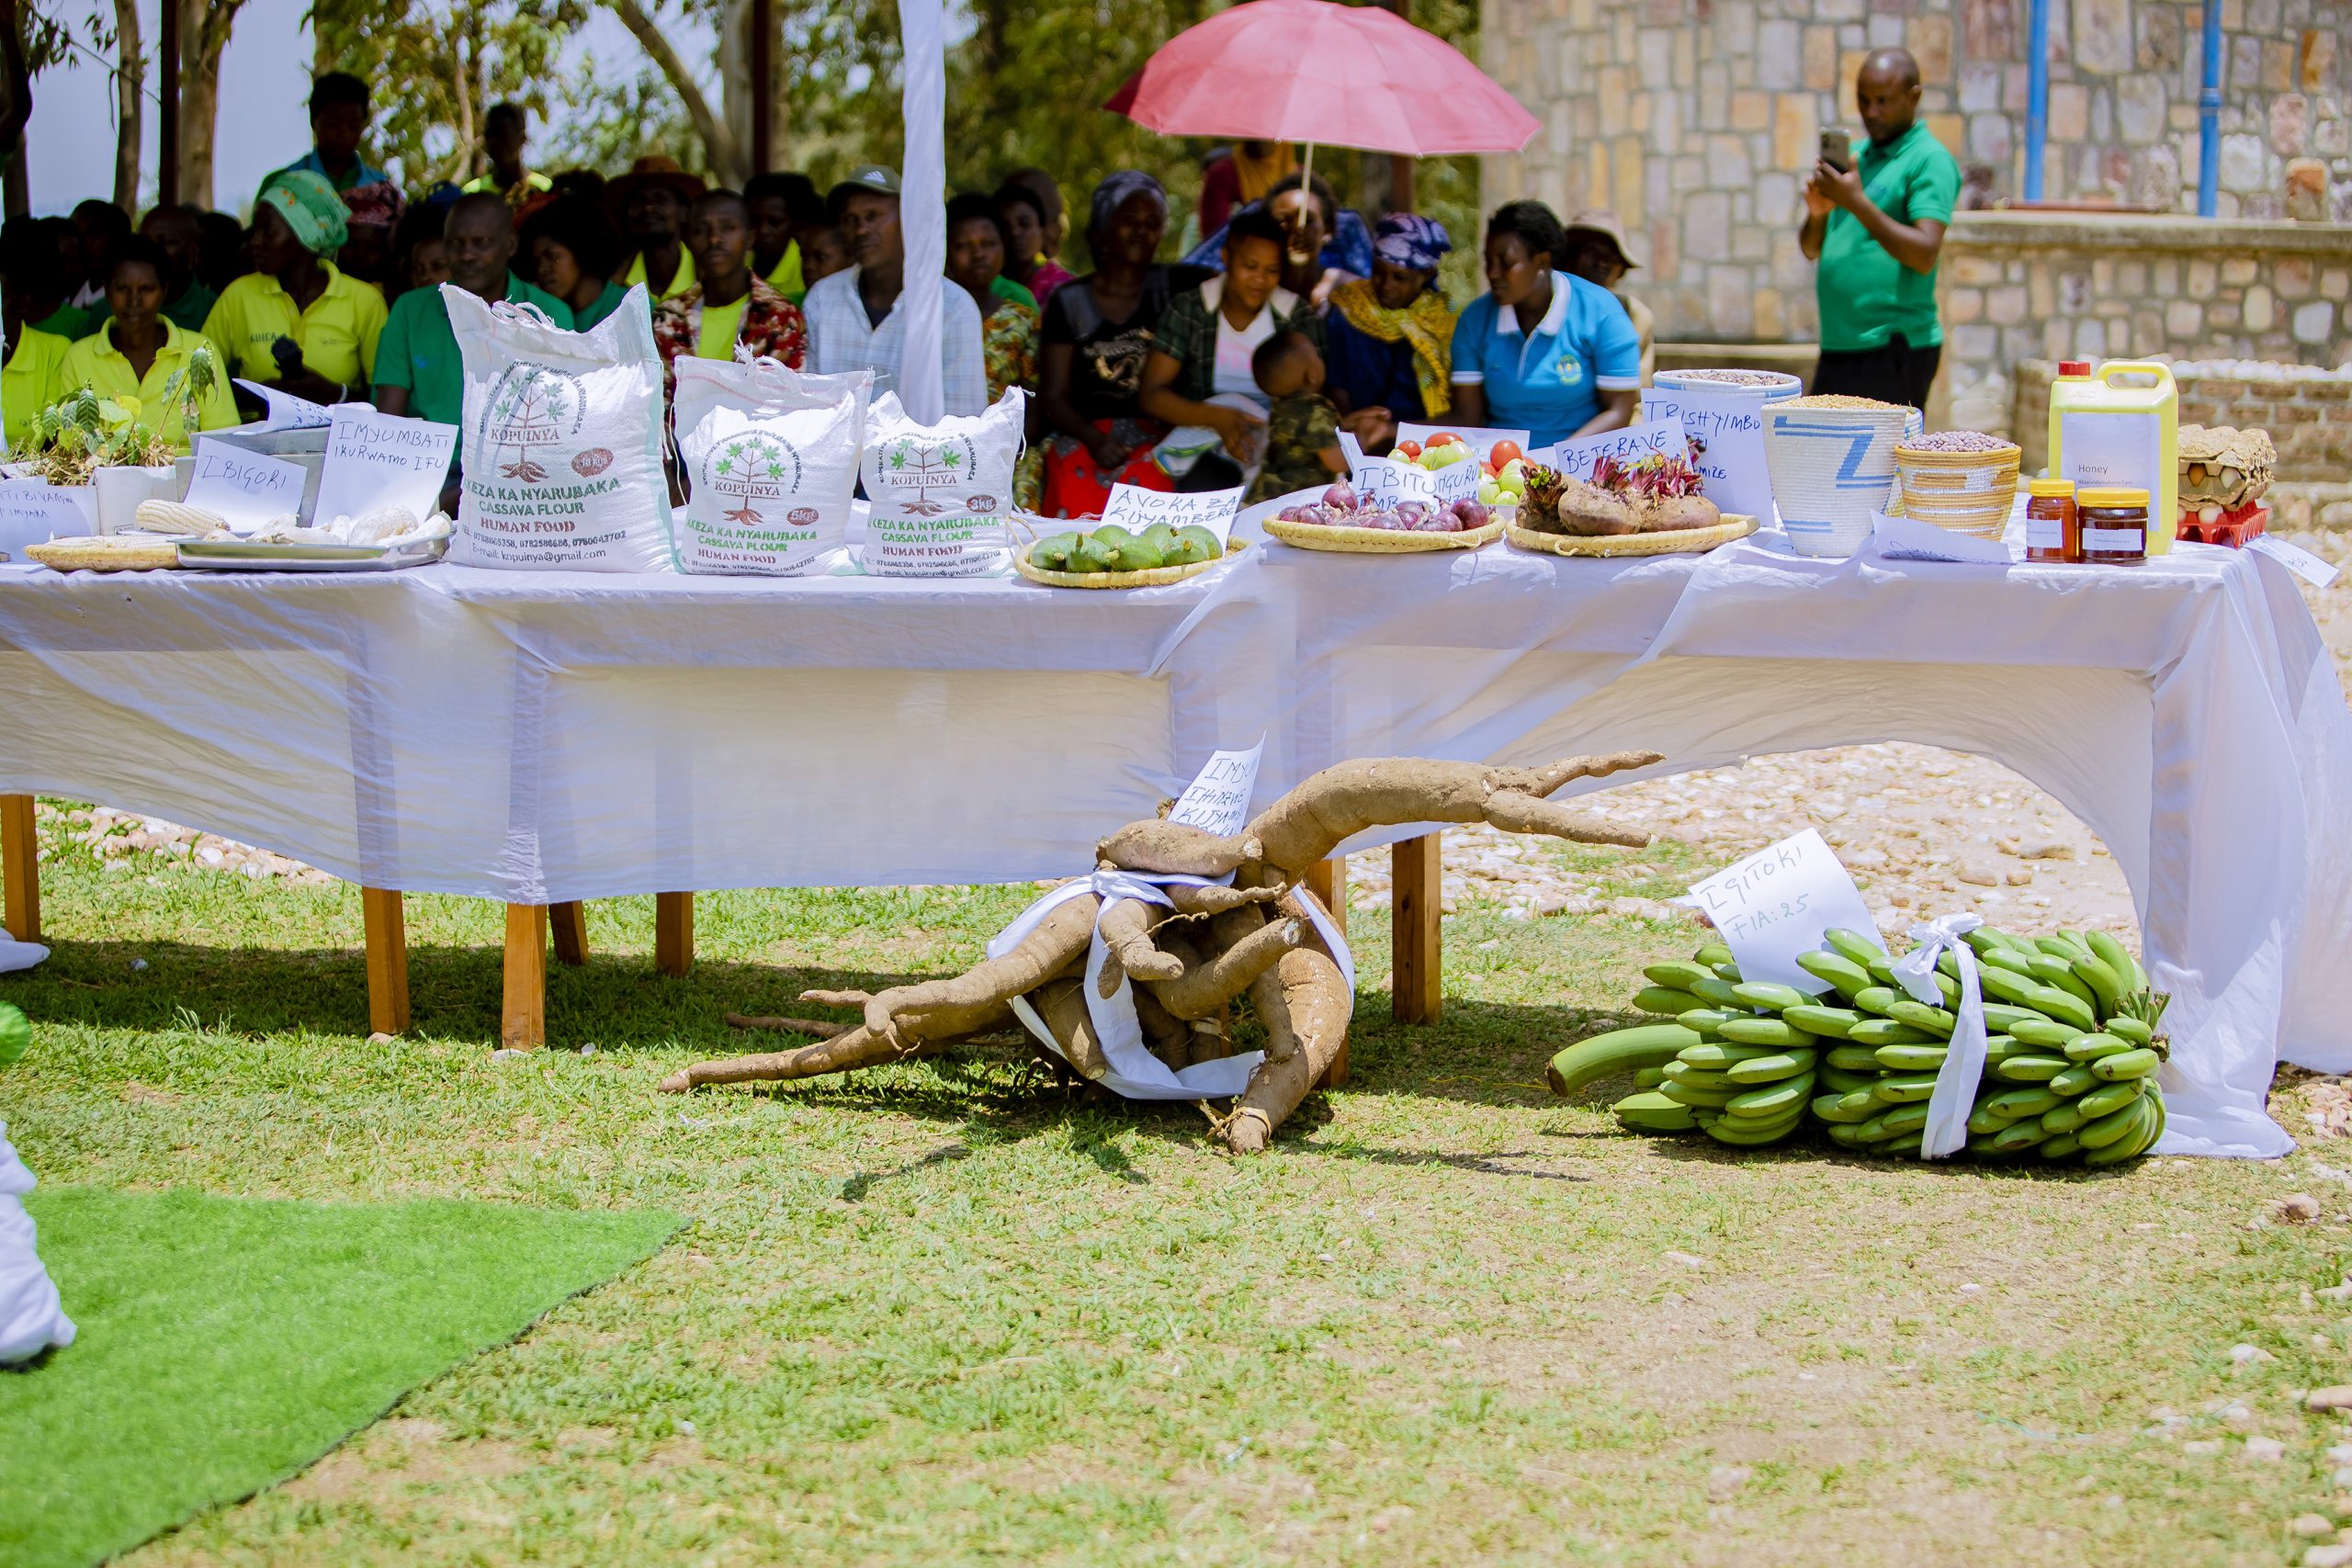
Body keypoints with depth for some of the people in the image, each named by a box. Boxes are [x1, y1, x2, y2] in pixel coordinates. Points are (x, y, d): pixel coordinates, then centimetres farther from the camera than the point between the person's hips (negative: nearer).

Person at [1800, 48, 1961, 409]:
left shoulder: (1930, 160, -6)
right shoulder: (1854, 155, 18)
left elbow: (1925, 255, -18)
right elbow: (1811, 249, 17)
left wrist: (1858, 204, -23)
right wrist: (1818, 213, -5)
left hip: (1894, 350, -7)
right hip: (1837, 346, 7)